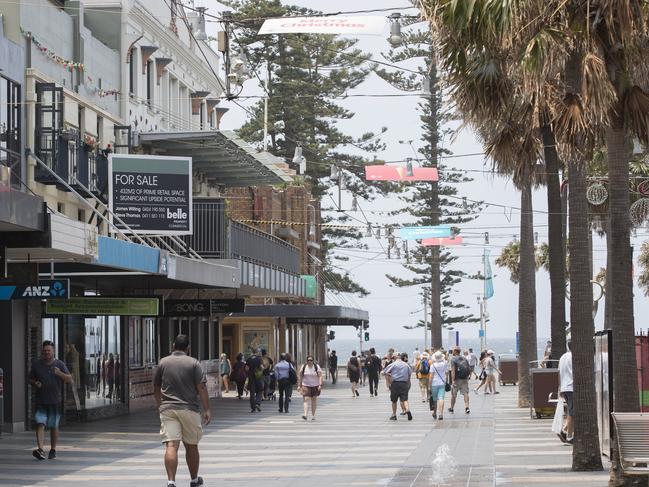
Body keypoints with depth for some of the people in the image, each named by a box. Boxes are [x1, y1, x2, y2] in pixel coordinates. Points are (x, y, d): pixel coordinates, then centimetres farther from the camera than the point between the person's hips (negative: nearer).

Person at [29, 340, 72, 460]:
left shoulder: (59, 364, 4)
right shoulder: (36, 364, 8)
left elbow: (70, 379, 1)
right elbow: (30, 379, 16)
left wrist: (59, 373, -17)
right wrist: (35, 383, -7)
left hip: (55, 401, 0)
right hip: (40, 401, 0)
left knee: (54, 426, 6)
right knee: (40, 424, -14)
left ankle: (53, 450, 19)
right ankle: (40, 449, -23)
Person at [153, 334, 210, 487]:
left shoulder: (163, 363, 6)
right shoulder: (194, 363, -1)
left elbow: (156, 388, 13)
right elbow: (201, 388, -6)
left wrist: (159, 405, 28)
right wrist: (207, 410, -2)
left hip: (167, 410, 1)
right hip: (189, 409, -1)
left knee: (171, 446, -8)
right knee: (191, 446, 14)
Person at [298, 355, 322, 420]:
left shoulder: (317, 367, -2)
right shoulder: (303, 367, 1)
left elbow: (320, 376, -5)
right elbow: (300, 377, 6)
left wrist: (320, 385, -17)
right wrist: (299, 385, 2)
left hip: (315, 386, 1)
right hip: (306, 386, -1)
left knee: (314, 401, 9)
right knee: (306, 399, -15)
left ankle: (313, 415, 20)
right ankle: (305, 415, -25)